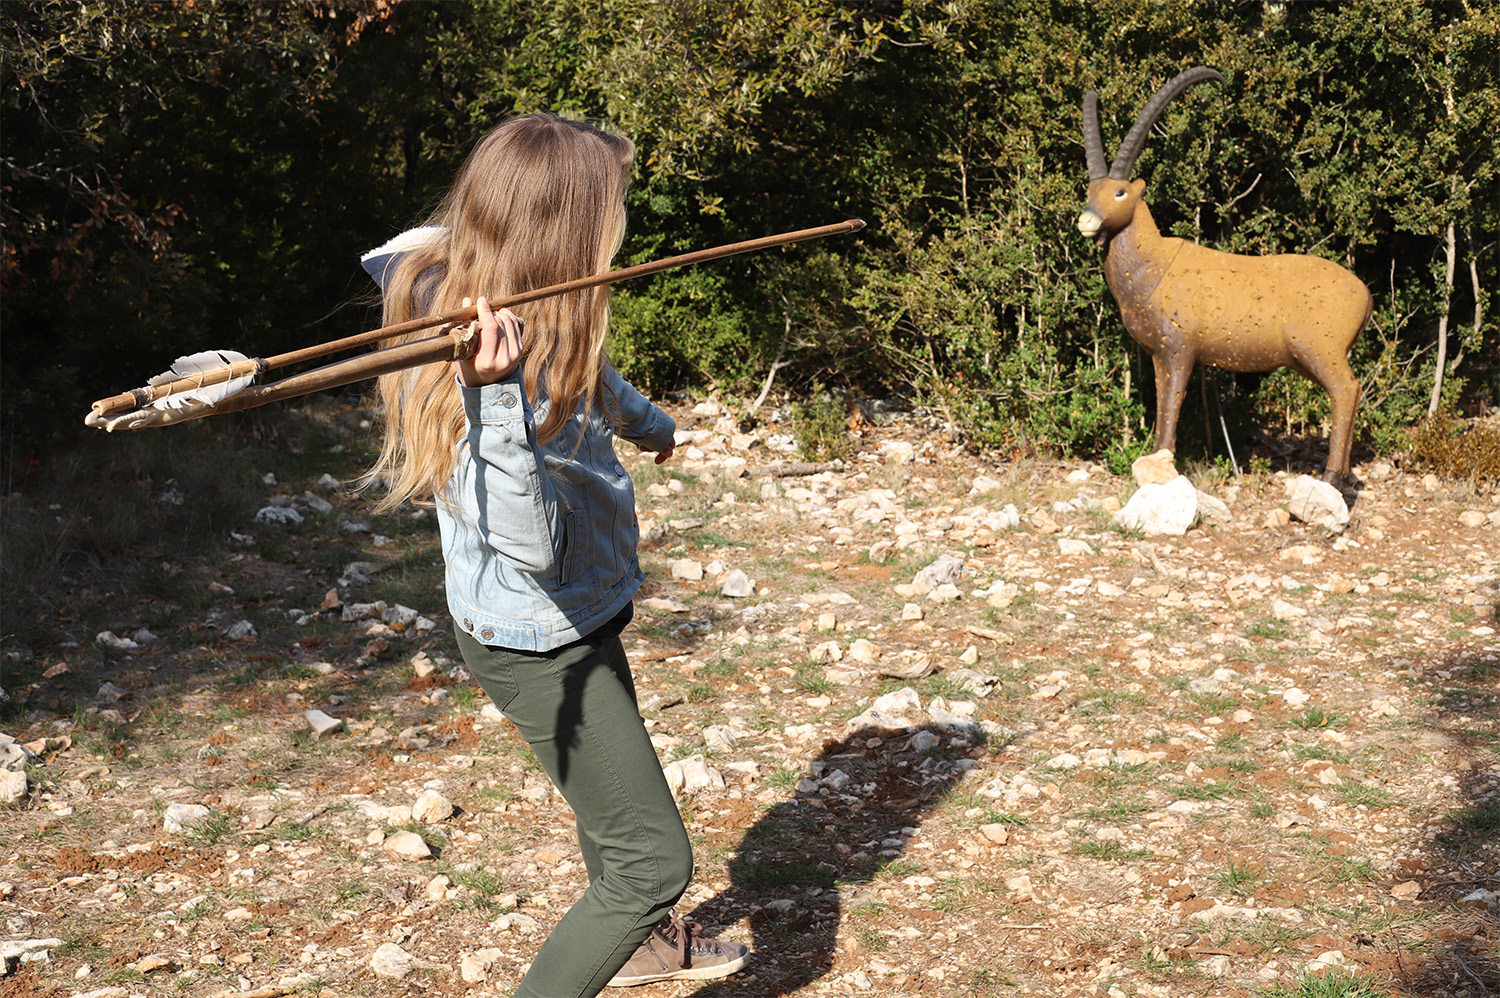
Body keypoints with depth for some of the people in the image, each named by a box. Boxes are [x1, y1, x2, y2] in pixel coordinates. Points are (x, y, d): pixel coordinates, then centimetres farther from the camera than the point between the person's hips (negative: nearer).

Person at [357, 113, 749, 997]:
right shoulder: (504, 358, -36)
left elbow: (588, 377, 17)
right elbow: (532, 547, -45)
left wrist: (648, 422, 37)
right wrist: (497, 395, -57)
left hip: (576, 619, 10)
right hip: (539, 641, -10)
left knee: (613, 785, 32)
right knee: (654, 857, -7)